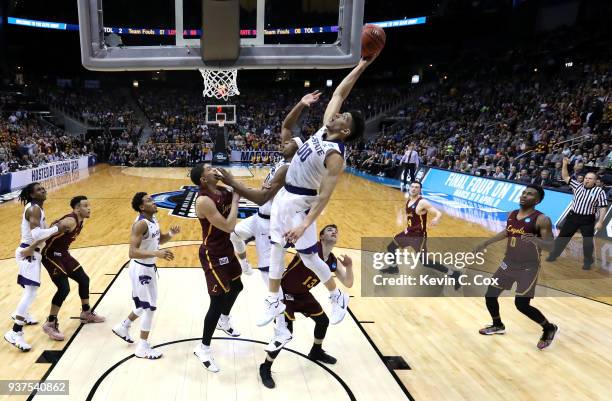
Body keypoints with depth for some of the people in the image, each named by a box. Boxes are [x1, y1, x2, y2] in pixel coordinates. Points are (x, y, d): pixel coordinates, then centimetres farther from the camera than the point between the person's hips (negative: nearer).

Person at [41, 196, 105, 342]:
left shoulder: (80, 221, 5)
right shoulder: (70, 221, -25)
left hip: (63, 253, 10)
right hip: (51, 255, -10)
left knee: (84, 279, 15)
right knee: (64, 289, -15)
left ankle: (86, 313, 31)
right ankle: (50, 324, 0)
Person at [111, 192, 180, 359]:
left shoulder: (153, 219, 2)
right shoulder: (141, 224, -26)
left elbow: (159, 240, 16)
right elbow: (132, 252, -32)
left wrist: (170, 234, -5)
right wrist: (157, 254, -41)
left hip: (149, 267, 9)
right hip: (141, 269, -9)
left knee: (145, 305, 23)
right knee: (149, 307, -1)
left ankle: (123, 327, 45)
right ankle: (143, 348, 14)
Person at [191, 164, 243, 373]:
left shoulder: (223, 191, -1)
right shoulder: (204, 201, -27)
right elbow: (229, 226, -29)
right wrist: (235, 200, -21)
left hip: (226, 249, 9)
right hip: (213, 255, -9)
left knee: (236, 286, 26)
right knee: (218, 301, -3)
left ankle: (224, 320, 54)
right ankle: (203, 348, 15)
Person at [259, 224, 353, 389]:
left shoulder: (334, 262, -3)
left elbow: (348, 284, -1)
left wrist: (349, 266, -21)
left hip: (303, 294, 8)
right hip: (285, 293, -8)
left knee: (323, 321, 17)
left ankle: (316, 352, 45)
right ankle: (265, 368, 9)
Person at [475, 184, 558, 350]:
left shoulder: (542, 220, -16)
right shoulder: (512, 215, 3)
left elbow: (551, 246, -19)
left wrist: (535, 240, -40)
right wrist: (486, 243, 24)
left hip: (528, 268, -6)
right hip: (508, 264, 7)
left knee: (522, 305, -8)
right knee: (490, 295, 8)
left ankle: (549, 329, 21)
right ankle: (498, 325, 35)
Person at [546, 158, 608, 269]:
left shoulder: (599, 192, -7)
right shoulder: (577, 186, 3)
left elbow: (603, 208, -8)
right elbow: (566, 177, 5)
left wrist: (600, 222, -12)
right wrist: (565, 165, -7)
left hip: (588, 220, -3)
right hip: (573, 216, 3)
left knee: (588, 241, 4)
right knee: (563, 236, 9)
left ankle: (587, 261, 23)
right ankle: (554, 255, 21)